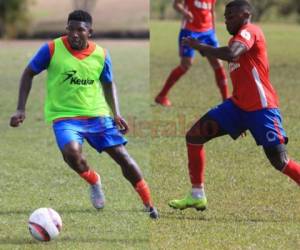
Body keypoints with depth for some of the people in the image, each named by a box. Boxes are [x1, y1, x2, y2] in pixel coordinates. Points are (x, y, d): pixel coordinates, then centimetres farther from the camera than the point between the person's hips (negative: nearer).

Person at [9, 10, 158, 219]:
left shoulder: (101, 55, -2)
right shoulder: (52, 49, -10)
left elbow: (108, 83, 15)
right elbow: (29, 74, 2)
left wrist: (116, 114, 4)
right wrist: (21, 109, -4)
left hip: (97, 115, 2)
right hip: (64, 116, -2)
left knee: (122, 156, -4)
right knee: (71, 152, -31)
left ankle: (149, 205, 12)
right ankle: (94, 182, 2)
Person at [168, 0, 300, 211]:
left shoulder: (249, 30, -11)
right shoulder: (239, 38, 18)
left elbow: (231, 54, -31)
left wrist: (199, 46, -20)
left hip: (262, 108, -9)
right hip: (238, 105, 9)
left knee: (280, 162, -13)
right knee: (194, 135, 0)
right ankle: (197, 196, 4)